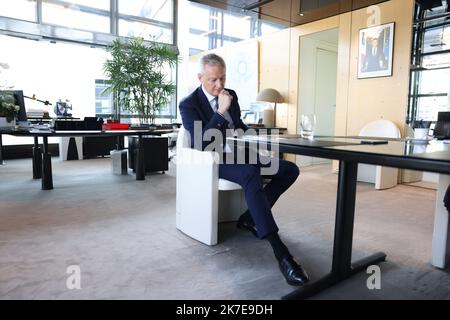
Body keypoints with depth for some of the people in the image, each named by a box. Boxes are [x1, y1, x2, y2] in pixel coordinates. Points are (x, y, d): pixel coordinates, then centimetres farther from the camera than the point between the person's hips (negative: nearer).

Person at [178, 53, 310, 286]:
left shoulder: (231, 95, 12)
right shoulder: (189, 104, -8)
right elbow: (201, 143, -20)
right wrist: (221, 111, -24)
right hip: (216, 160, -7)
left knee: (290, 169, -6)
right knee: (251, 175, -39)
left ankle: (249, 217, -4)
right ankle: (280, 253, -39)